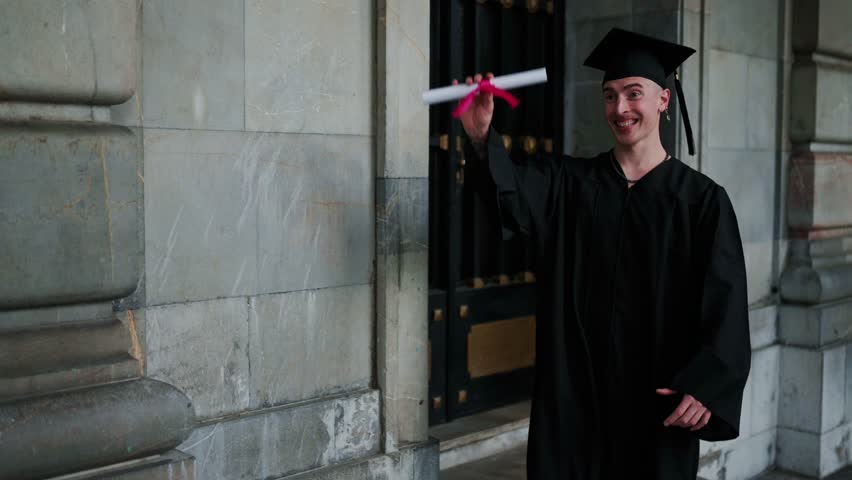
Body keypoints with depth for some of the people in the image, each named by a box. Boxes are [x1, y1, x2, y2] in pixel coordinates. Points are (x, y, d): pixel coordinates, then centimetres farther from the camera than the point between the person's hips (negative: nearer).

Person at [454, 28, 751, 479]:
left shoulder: (702, 199, -2)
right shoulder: (568, 183, 4)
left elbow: (725, 306, -6)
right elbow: (511, 189, -17)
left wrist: (706, 387, -18)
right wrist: (481, 136, -36)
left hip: (658, 396, -1)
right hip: (575, 391, 1)